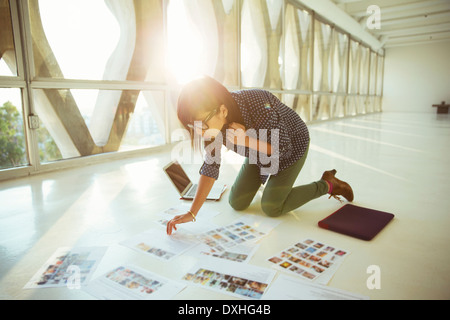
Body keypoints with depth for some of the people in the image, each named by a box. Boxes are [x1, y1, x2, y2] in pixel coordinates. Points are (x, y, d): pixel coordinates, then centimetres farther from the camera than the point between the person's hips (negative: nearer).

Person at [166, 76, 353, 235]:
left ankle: (327, 184, 7)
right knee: (237, 204, 2)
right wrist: (192, 213, -23)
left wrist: (247, 140, -43)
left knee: (271, 208, -10)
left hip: (292, 144, -5)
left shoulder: (257, 106, -41)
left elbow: (284, 148, -26)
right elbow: (210, 166, -17)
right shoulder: (213, 122, -23)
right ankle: (262, 179, 32)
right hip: (258, 150, 5)